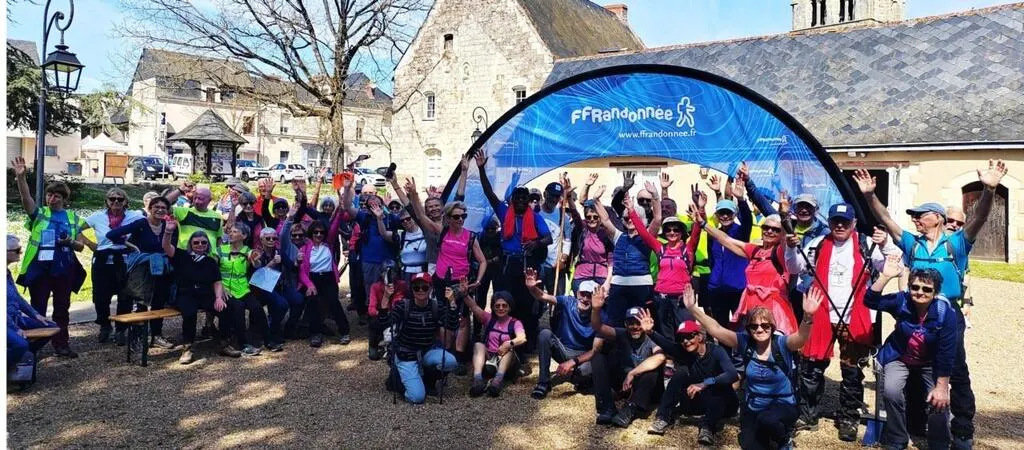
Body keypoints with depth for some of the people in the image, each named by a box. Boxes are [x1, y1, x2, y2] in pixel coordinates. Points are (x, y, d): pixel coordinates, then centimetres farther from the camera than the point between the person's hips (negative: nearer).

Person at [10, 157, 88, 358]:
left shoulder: (73, 218, 8)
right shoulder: (39, 214, 4)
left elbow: (80, 246, 10)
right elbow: (26, 198, -16)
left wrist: (70, 242, -13)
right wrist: (20, 177, -30)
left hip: (64, 269, 1)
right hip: (39, 268, -1)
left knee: (62, 308, 8)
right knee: (38, 308, 6)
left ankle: (61, 344, 17)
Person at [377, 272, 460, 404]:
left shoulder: (437, 306, -6)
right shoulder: (403, 306, -12)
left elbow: (452, 327, -21)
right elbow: (383, 324, -25)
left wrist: (452, 302, -33)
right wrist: (385, 301, -39)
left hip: (428, 351, 3)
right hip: (406, 355, -3)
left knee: (450, 362, -29)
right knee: (417, 397, -19)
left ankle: (428, 377, 5)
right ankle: (398, 376, 13)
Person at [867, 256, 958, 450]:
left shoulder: (946, 313, -24)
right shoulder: (902, 301, -21)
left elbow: (946, 353, -19)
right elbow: (871, 301, -33)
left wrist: (942, 386, -17)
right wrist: (886, 276, -45)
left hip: (930, 362, 0)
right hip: (899, 357, 0)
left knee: (939, 401, -14)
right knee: (891, 391, -22)